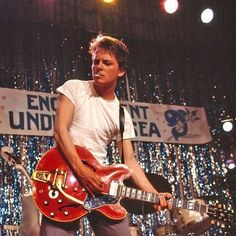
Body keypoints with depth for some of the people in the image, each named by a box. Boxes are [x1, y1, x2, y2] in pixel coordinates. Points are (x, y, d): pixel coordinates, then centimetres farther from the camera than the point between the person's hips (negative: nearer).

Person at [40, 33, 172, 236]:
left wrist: (154, 194, -5)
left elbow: (129, 160, 9)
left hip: (100, 180, 4)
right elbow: (60, 130, -8)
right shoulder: (74, 88, 3)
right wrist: (80, 170, -20)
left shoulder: (122, 115, 12)